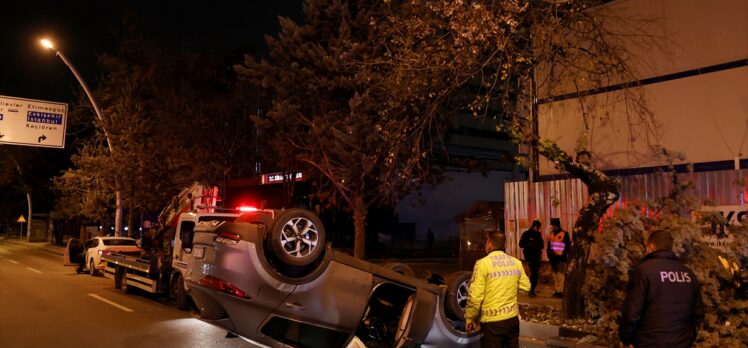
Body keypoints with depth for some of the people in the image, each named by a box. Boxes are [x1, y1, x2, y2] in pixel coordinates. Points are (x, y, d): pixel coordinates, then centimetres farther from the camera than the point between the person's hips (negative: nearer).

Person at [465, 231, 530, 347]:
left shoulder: (483, 263, -13)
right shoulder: (516, 262, 2)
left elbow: (475, 296, -15)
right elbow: (526, 286, 12)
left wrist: (469, 319, -3)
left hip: (492, 321, -5)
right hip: (512, 318, 5)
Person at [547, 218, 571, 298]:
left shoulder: (564, 234, -5)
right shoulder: (551, 234, 13)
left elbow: (568, 246, -5)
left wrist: (563, 254, -12)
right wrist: (549, 254, 12)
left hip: (561, 258, -6)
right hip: (553, 258, 7)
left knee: (561, 275, -9)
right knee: (555, 275, 10)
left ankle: (560, 291, -8)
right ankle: (556, 291, 16)